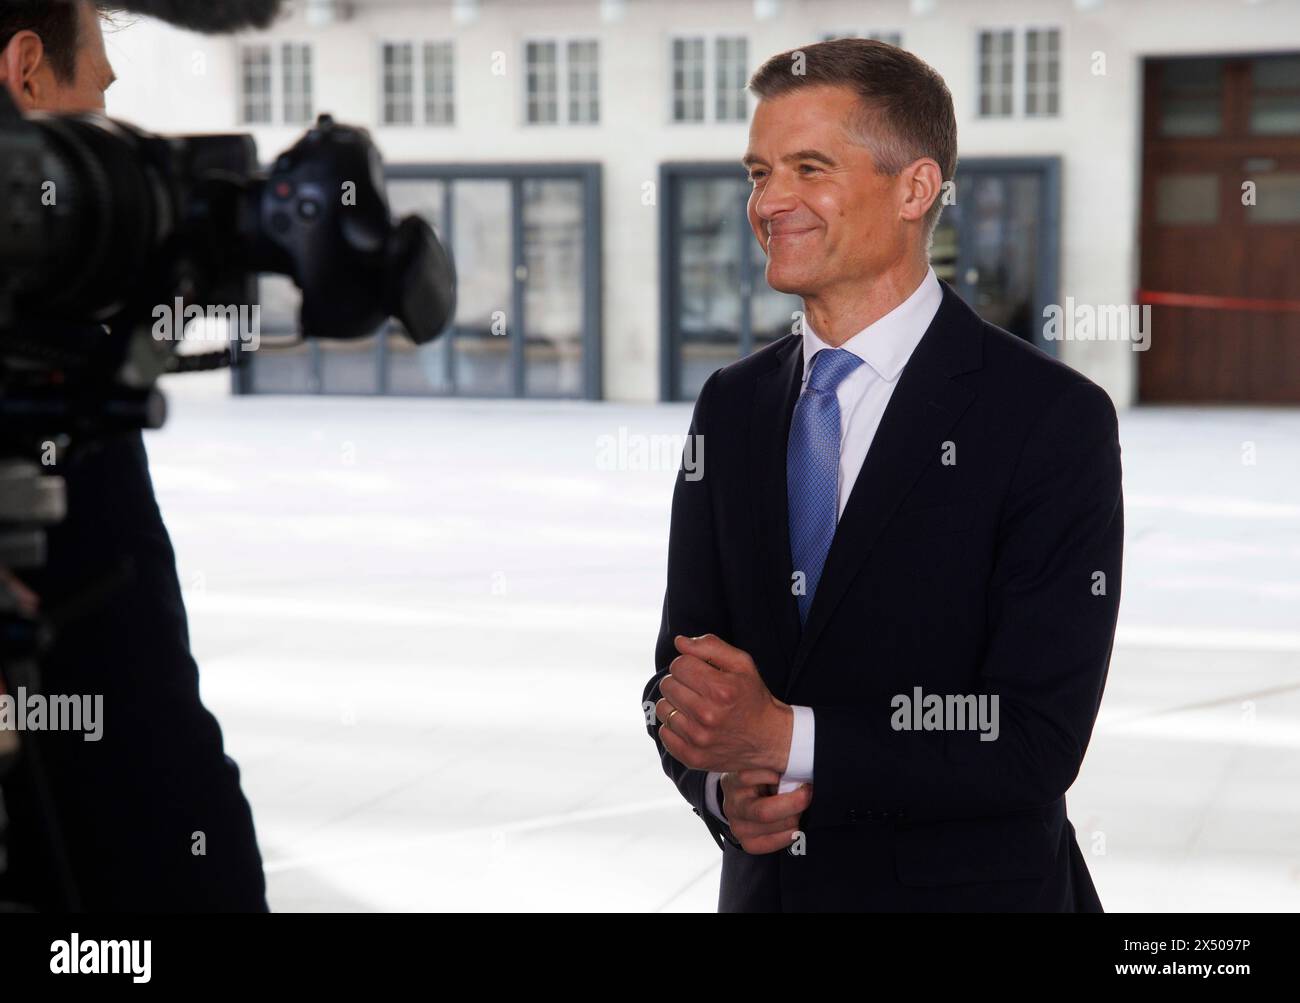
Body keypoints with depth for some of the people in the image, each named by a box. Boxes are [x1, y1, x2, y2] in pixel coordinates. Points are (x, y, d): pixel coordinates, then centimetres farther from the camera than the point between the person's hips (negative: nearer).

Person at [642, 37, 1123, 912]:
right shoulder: (731, 406, 1)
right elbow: (679, 681, 5)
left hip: (969, 887, -4)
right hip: (763, 886, 4)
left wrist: (784, 739, -24)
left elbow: (1037, 745, -20)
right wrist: (725, 785, -15)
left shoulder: (1054, 418, -15)